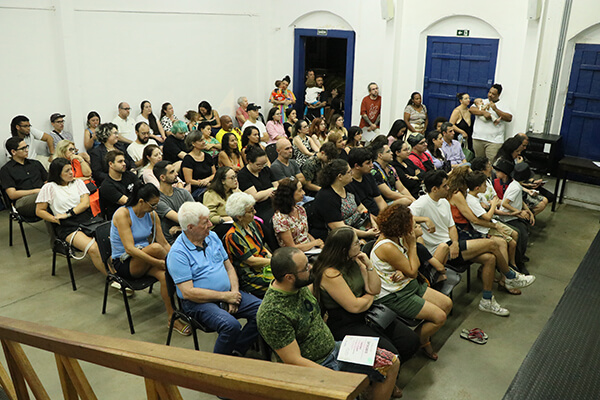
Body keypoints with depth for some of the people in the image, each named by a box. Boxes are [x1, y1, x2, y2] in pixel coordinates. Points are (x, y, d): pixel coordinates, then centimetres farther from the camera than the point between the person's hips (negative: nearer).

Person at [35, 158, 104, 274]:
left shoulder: (78, 182, 19)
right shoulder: (49, 187, 9)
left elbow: (85, 203, 7)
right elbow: (39, 211, 9)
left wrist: (68, 214, -5)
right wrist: (57, 220, -4)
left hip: (86, 219, 4)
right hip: (67, 227, -3)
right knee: (93, 249, -31)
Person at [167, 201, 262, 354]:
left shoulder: (212, 236, 9)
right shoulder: (178, 253, -13)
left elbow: (229, 266, 14)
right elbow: (188, 292, -18)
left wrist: (234, 292, -4)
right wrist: (225, 296, -17)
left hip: (227, 294, 7)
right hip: (198, 302, -7)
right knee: (231, 325, -32)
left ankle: (236, 351, -1)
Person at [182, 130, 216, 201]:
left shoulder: (207, 156, 17)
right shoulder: (188, 159, -3)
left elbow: (214, 174, 19)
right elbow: (189, 181, -9)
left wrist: (207, 179, -6)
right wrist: (209, 184, -13)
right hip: (195, 190, -6)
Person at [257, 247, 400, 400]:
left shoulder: (301, 287, -1)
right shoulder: (271, 314, -26)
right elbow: (294, 361, -23)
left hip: (334, 349, 8)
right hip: (311, 369, -8)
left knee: (392, 363, 5)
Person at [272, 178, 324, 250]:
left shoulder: (301, 209, 7)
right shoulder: (280, 218, -17)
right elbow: (292, 247, -16)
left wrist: (319, 244, -1)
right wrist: (315, 242, -7)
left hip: (311, 249, 7)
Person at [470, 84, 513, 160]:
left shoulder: (503, 106, 9)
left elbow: (509, 118, -5)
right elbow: (471, 109, 0)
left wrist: (496, 109, -12)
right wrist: (484, 112, -14)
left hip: (494, 140, -3)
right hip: (478, 138, 3)